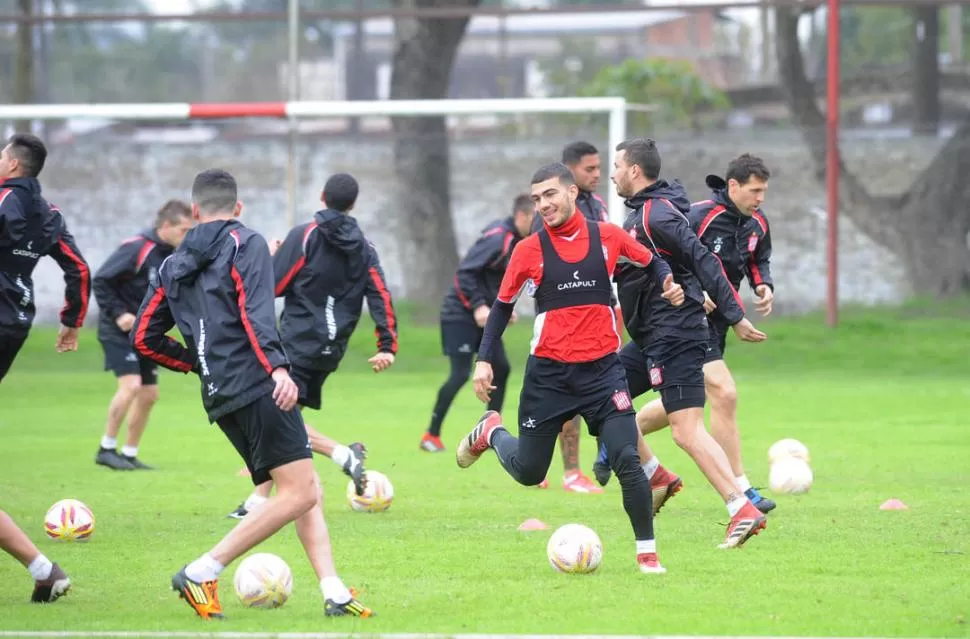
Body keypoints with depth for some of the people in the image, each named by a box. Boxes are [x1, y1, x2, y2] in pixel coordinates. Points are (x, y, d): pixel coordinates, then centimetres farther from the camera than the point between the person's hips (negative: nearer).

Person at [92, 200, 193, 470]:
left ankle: (130, 454, 18)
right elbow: (100, 280, -17)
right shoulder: (136, 249, -19)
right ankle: (106, 449, -10)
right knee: (131, 385, -20)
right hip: (119, 329, -8)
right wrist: (118, 314, -21)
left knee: (149, 395, 7)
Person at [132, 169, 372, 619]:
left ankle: (334, 593, 1)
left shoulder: (172, 266, 19)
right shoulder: (246, 244, 1)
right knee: (299, 493, -10)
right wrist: (278, 367, -25)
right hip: (259, 388, -8)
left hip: (220, 398, 8)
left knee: (307, 492, 11)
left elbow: (144, 338, 18)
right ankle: (202, 573, -13)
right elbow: (255, 312, -15)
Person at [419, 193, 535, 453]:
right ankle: (431, 436, 1)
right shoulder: (496, 238, -21)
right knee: (460, 374, -10)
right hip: (461, 314, -9)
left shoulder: (517, 241, 7)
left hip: (483, 315, 9)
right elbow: (465, 271, -25)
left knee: (500, 369, 5)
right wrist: (478, 306, -28)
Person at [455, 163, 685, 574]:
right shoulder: (529, 250, -2)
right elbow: (503, 306, 7)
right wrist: (484, 361, 0)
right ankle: (491, 432, 44)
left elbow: (649, 263, 17)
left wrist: (668, 282, -4)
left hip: (602, 369, 0)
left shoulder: (607, 237, 0)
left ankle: (647, 551, 0)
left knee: (627, 461, -13)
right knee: (527, 472, 11)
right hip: (549, 372, 0)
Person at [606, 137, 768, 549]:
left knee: (686, 431, -15)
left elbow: (704, 261, -21)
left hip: (674, 336, -10)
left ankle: (743, 511, -17)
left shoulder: (658, 214, -15)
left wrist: (735, 316, -24)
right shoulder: (642, 212, 16)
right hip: (653, 339, 10)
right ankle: (657, 477, 19)